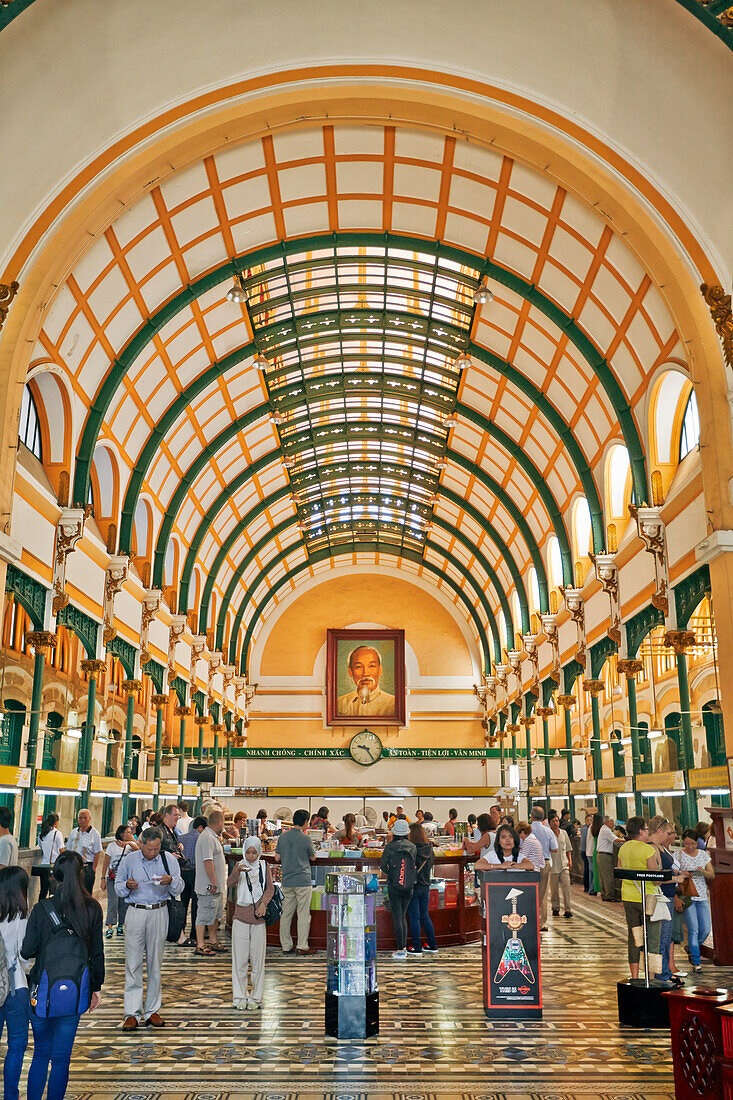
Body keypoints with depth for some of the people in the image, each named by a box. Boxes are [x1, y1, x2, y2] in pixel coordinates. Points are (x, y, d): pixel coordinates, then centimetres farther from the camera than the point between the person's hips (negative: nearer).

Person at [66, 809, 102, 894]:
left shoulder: (94, 833, -4)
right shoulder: (73, 832, 10)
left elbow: (97, 853, -6)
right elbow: (69, 850, 14)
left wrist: (93, 869, -12)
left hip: (87, 867, -4)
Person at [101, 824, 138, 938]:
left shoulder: (131, 844, 7)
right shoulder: (112, 845, 2)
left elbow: (137, 849, -16)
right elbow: (106, 863, 3)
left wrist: (129, 843, -32)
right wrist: (103, 878, -2)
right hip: (112, 878, -2)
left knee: (124, 903, 5)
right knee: (113, 902, -11)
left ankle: (120, 925, 17)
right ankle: (110, 928, -12)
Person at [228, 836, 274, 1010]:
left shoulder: (264, 867, 7)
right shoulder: (240, 866, 3)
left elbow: (270, 888, -3)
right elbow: (229, 883, -16)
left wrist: (264, 903, -21)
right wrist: (237, 870, -36)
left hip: (258, 918, 1)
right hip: (241, 918, -1)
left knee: (258, 959, 4)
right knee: (240, 959, 2)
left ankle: (256, 997, 14)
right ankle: (240, 997, 12)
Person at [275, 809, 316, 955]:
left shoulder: (282, 837, 3)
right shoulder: (305, 839, -10)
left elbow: (277, 858, 9)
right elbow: (313, 857, 3)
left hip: (287, 881, 5)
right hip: (303, 881, -5)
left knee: (286, 914, 10)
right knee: (303, 914, 1)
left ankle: (286, 946, 15)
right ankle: (302, 947, 3)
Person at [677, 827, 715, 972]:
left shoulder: (703, 855, 10)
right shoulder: (678, 855, -3)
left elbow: (712, 875, 8)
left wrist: (703, 871, -13)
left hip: (702, 896, 4)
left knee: (705, 929, 1)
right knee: (693, 929, -10)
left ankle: (691, 948, 28)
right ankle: (696, 962, -1)